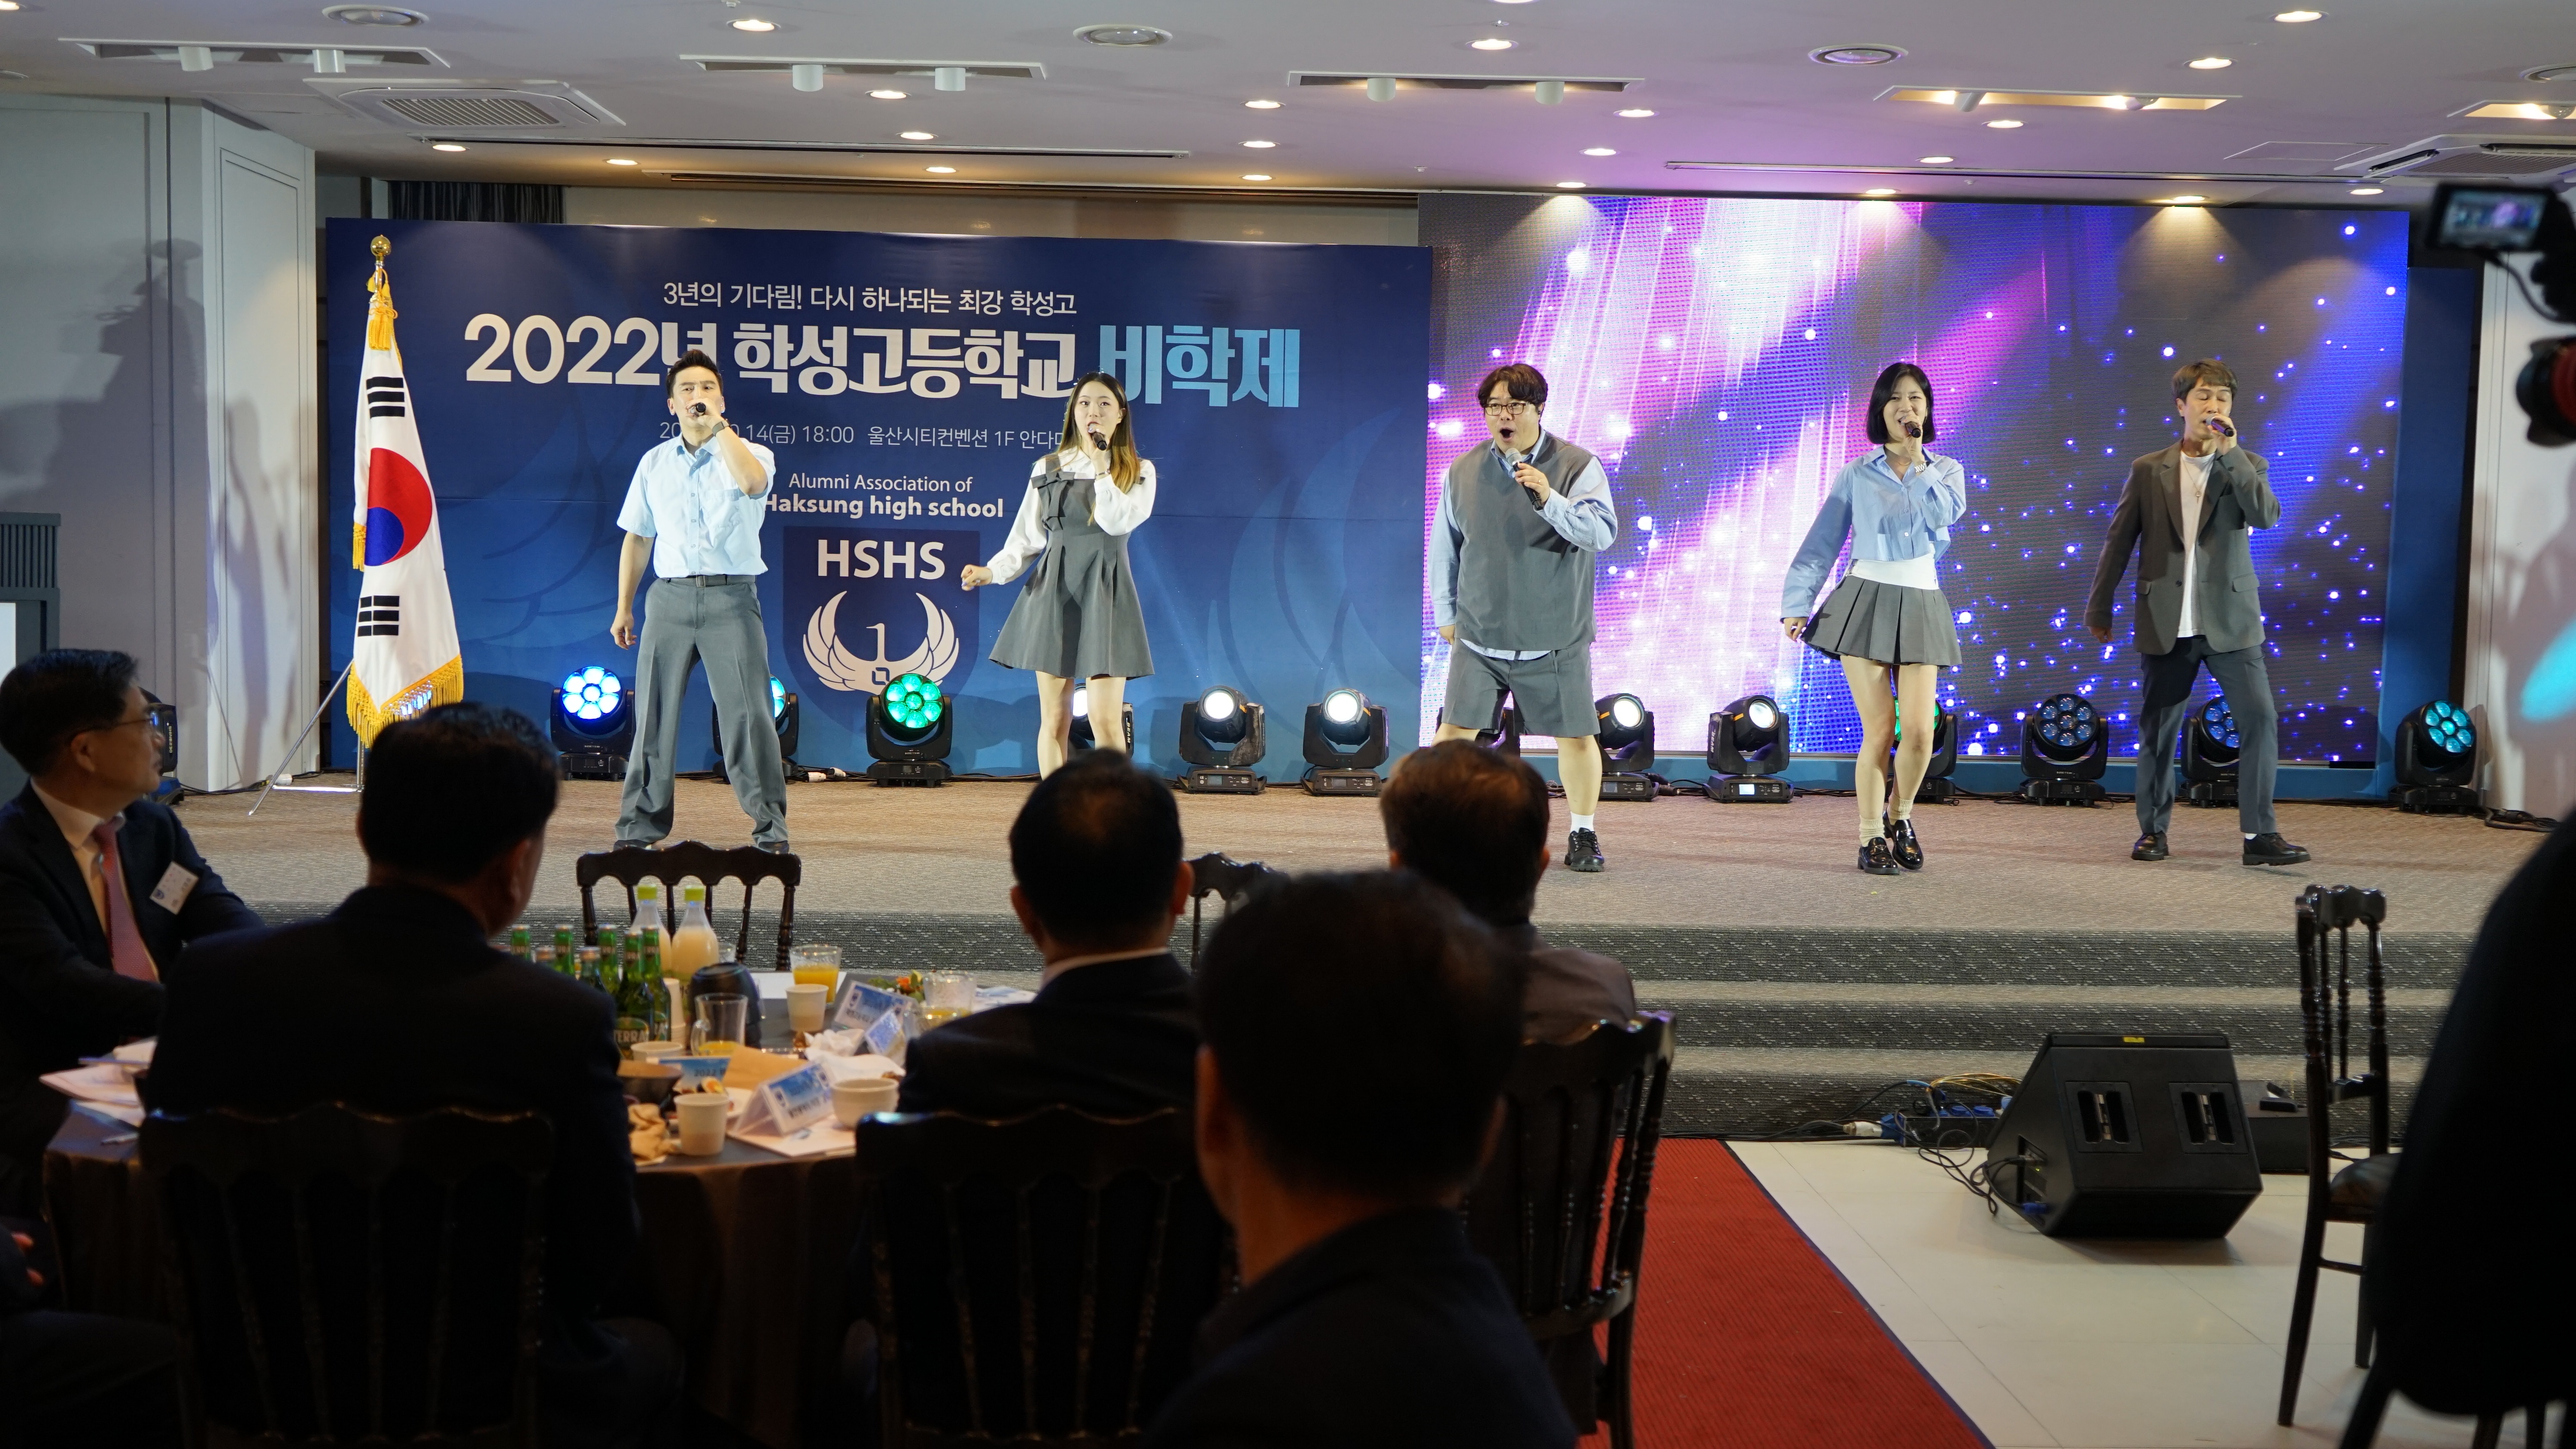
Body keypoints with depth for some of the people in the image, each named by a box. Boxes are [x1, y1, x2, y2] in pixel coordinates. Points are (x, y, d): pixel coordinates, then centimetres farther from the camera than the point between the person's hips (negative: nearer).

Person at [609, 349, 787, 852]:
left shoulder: (750, 453, 4)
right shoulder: (654, 463, 15)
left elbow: (752, 482, -23)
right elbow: (636, 539, 19)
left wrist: (719, 426, -14)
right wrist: (624, 608, 17)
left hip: (730, 599, -3)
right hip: (670, 597, 3)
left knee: (747, 713, -7)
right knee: (653, 716, 3)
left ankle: (770, 826, 0)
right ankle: (641, 825, 11)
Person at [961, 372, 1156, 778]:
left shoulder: (1138, 472, 6)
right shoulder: (1047, 469, 10)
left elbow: (1118, 521, -13)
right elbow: (1028, 538, 8)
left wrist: (1101, 466, -11)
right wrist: (992, 571, -8)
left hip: (1105, 593, -2)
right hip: (1054, 591, 2)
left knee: (1106, 720, -9)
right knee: (1054, 719, 2)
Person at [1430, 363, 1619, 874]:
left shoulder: (1577, 466, -3)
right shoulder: (1463, 472, 6)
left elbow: (1603, 532, -17)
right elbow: (1444, 546, 17)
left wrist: (1550, 499, -31)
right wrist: (1446, 612, 16)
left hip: (1556, 639, -1)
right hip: (1479, 636, 2)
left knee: (1576, 735, 3)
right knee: (1455, 730, -3)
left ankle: (1583, 834, 19)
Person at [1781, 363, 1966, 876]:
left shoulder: (1946, 470, 9)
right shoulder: (1857, 475, 5)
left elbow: (1944, 513, -14)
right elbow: (1821, 543, 6)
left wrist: (1917, 459, -9)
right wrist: (1797, 603, -2)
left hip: (1920, 607, 1)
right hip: (1866, 601, -1)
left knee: (1919, 731, -7)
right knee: (1879, 731, -5)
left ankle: (1900, 815, 20)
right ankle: (1871, 837, 10)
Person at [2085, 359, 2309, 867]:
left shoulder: (2247, 466, 5)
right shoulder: (2149, 470, 5)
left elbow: (2267, 515, -14)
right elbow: (2119, 541, 9)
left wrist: (2229, 452, -16)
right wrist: (2099, 607, 10)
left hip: (2230, 622, 0)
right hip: (2167, 624, 0)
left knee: (2261, 718, -10)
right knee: (2157, 729, 6)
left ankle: (2259, 834, -6)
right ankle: (2153, 830, 20)